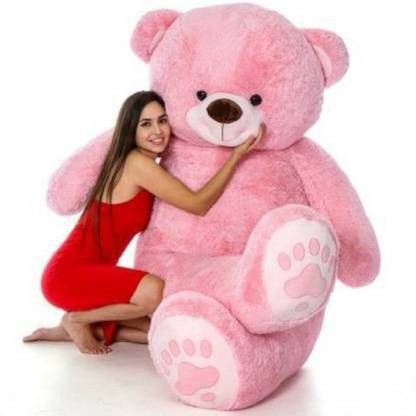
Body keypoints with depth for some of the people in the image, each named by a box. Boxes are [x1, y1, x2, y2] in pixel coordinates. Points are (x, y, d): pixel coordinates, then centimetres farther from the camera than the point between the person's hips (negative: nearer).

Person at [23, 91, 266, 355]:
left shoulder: (148, 168, 11)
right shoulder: (137, 162, -17)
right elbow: (198, 204, -19)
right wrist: (237, 154, -18)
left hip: (92, 274, 9)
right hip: (70, 274, -9)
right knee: (156, 292, -32)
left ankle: (82, 329, 11)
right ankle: (78, 320, -6)